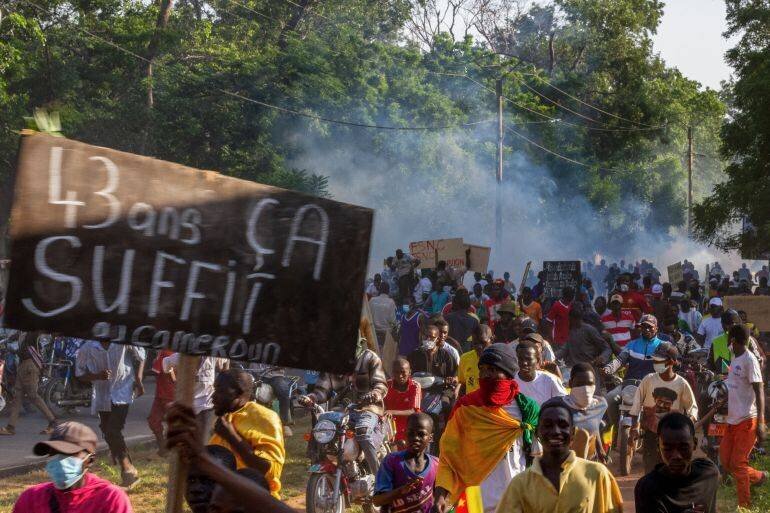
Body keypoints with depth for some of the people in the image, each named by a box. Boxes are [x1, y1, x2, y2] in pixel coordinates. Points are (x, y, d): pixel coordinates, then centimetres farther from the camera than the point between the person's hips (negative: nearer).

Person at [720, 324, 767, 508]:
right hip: (733, 420, 9)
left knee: (737, 464, -5)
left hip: (747, 420, -9)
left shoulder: (749, 360, -14)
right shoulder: (735, 360, 12)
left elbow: (759, 391, -17)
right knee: (726, 461, 10)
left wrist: (760, 422, -21)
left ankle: (745, 506, 6)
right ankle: (759, 477, 29)